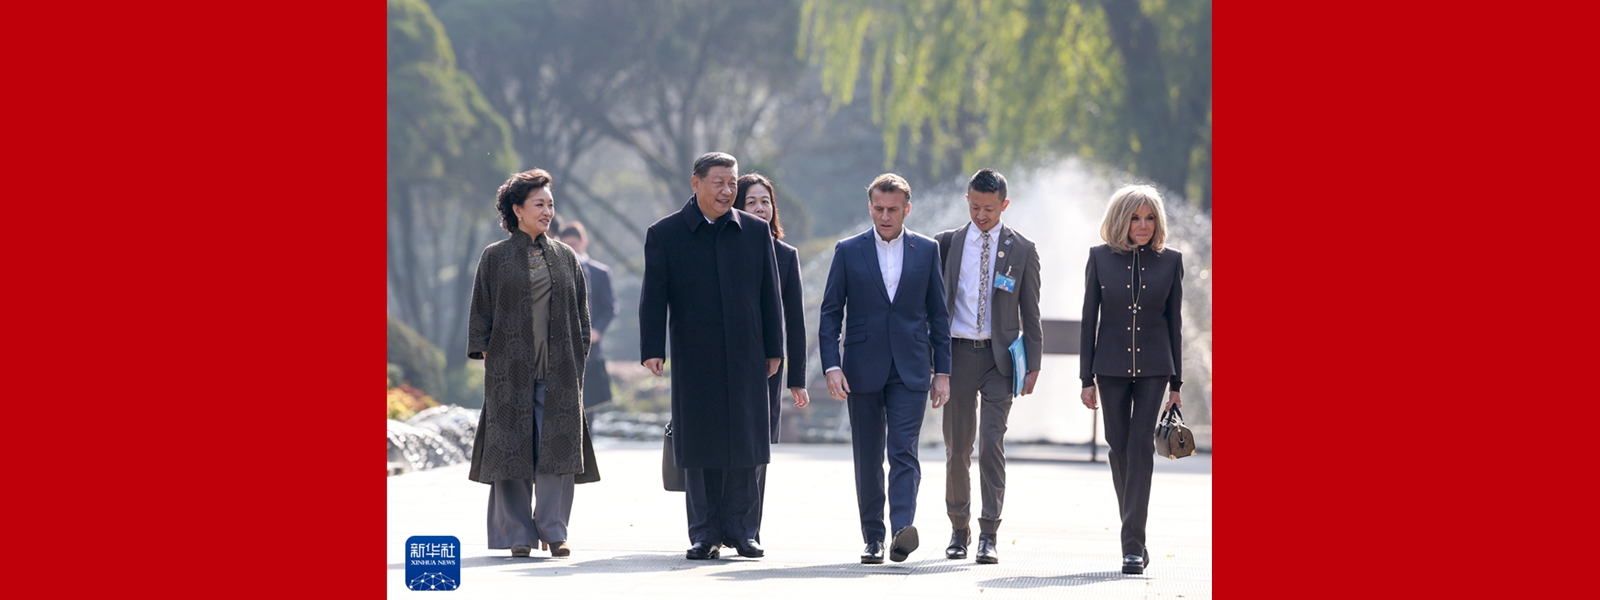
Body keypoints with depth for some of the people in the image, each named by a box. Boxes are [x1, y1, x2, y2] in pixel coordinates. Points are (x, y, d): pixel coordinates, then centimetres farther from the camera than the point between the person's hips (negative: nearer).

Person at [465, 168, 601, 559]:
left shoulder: (566, 258, 13)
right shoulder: (495, 258, 5)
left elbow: (580, 312, 15)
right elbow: (480, 312, 6)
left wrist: (578, 356, 7)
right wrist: (485, 353, -3)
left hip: (559, 370, 2)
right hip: (510, 368, -2)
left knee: (558, 449, -4)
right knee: (512, 448, -2)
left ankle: (553, 530, 1)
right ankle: (517, 535, 4)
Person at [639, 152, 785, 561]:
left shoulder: (755, 231, 8)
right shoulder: (665, 234, 2)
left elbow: (769, 294, 10)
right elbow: (653, 297, 0)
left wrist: (773, 349, 8)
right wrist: (652, 350, -8)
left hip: (745, 357, 2)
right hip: (694, 358, -1)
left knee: (744, 442, 1)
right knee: (699, 448, 1)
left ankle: (736, 525, 12)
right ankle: (704, 532, 8)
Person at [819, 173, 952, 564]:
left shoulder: (927, 250, 7)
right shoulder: (848, 251, 5)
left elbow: (938, 314, 9)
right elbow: (831, 313, 4)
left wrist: (942, 371, 5)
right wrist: (831, 366, -7)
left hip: (910, 370, -1)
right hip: (863, 369, 1)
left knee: (903, 451, -13)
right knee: (868, 459, 5)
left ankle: (903, 530, -25)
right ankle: (873, 538, 11)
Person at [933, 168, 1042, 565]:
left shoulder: (1022, 250, 4)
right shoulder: (947, 244, 7)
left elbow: (1030, 312, 6)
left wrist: (1033, 365, 1)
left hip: (999, 357, -2)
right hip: (957, 354, 2)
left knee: (992, 444, -10)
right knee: (957, 446, 6)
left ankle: (988, 536, -10)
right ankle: (959, 529, 21)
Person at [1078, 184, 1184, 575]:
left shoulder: (1170, 261, 3)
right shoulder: (1101, 258, 2)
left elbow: (1174, 321, 6)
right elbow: (1089, 319, 4)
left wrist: (1176, 382, 6)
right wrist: (1087, 377, 0)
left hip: (1152, 366, -1)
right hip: (1112, 365, 1)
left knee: (1141, 444, -12)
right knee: (1119, 447, 5)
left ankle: (1133, 543, -15)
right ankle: (1135, 538, 21)